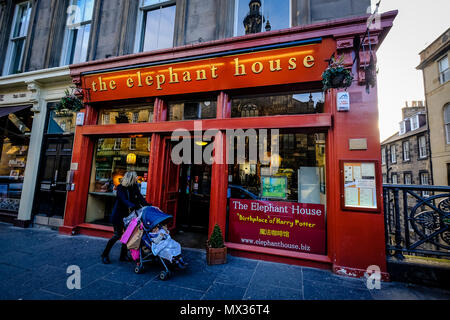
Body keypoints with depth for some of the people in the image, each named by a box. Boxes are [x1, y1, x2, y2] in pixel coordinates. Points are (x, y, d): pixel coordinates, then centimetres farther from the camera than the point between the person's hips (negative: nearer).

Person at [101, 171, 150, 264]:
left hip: (128, 214, 5)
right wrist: (132, 206, -47)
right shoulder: (120, 188, -16)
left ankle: (123, 255, 20)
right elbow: (124, 200, -30)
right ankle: (105, 254, 20)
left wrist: (147, 205, -26)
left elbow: (140, 197, -10)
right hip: (118, 214, -5)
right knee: (118, 235, -1)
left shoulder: (134, 187, -2)